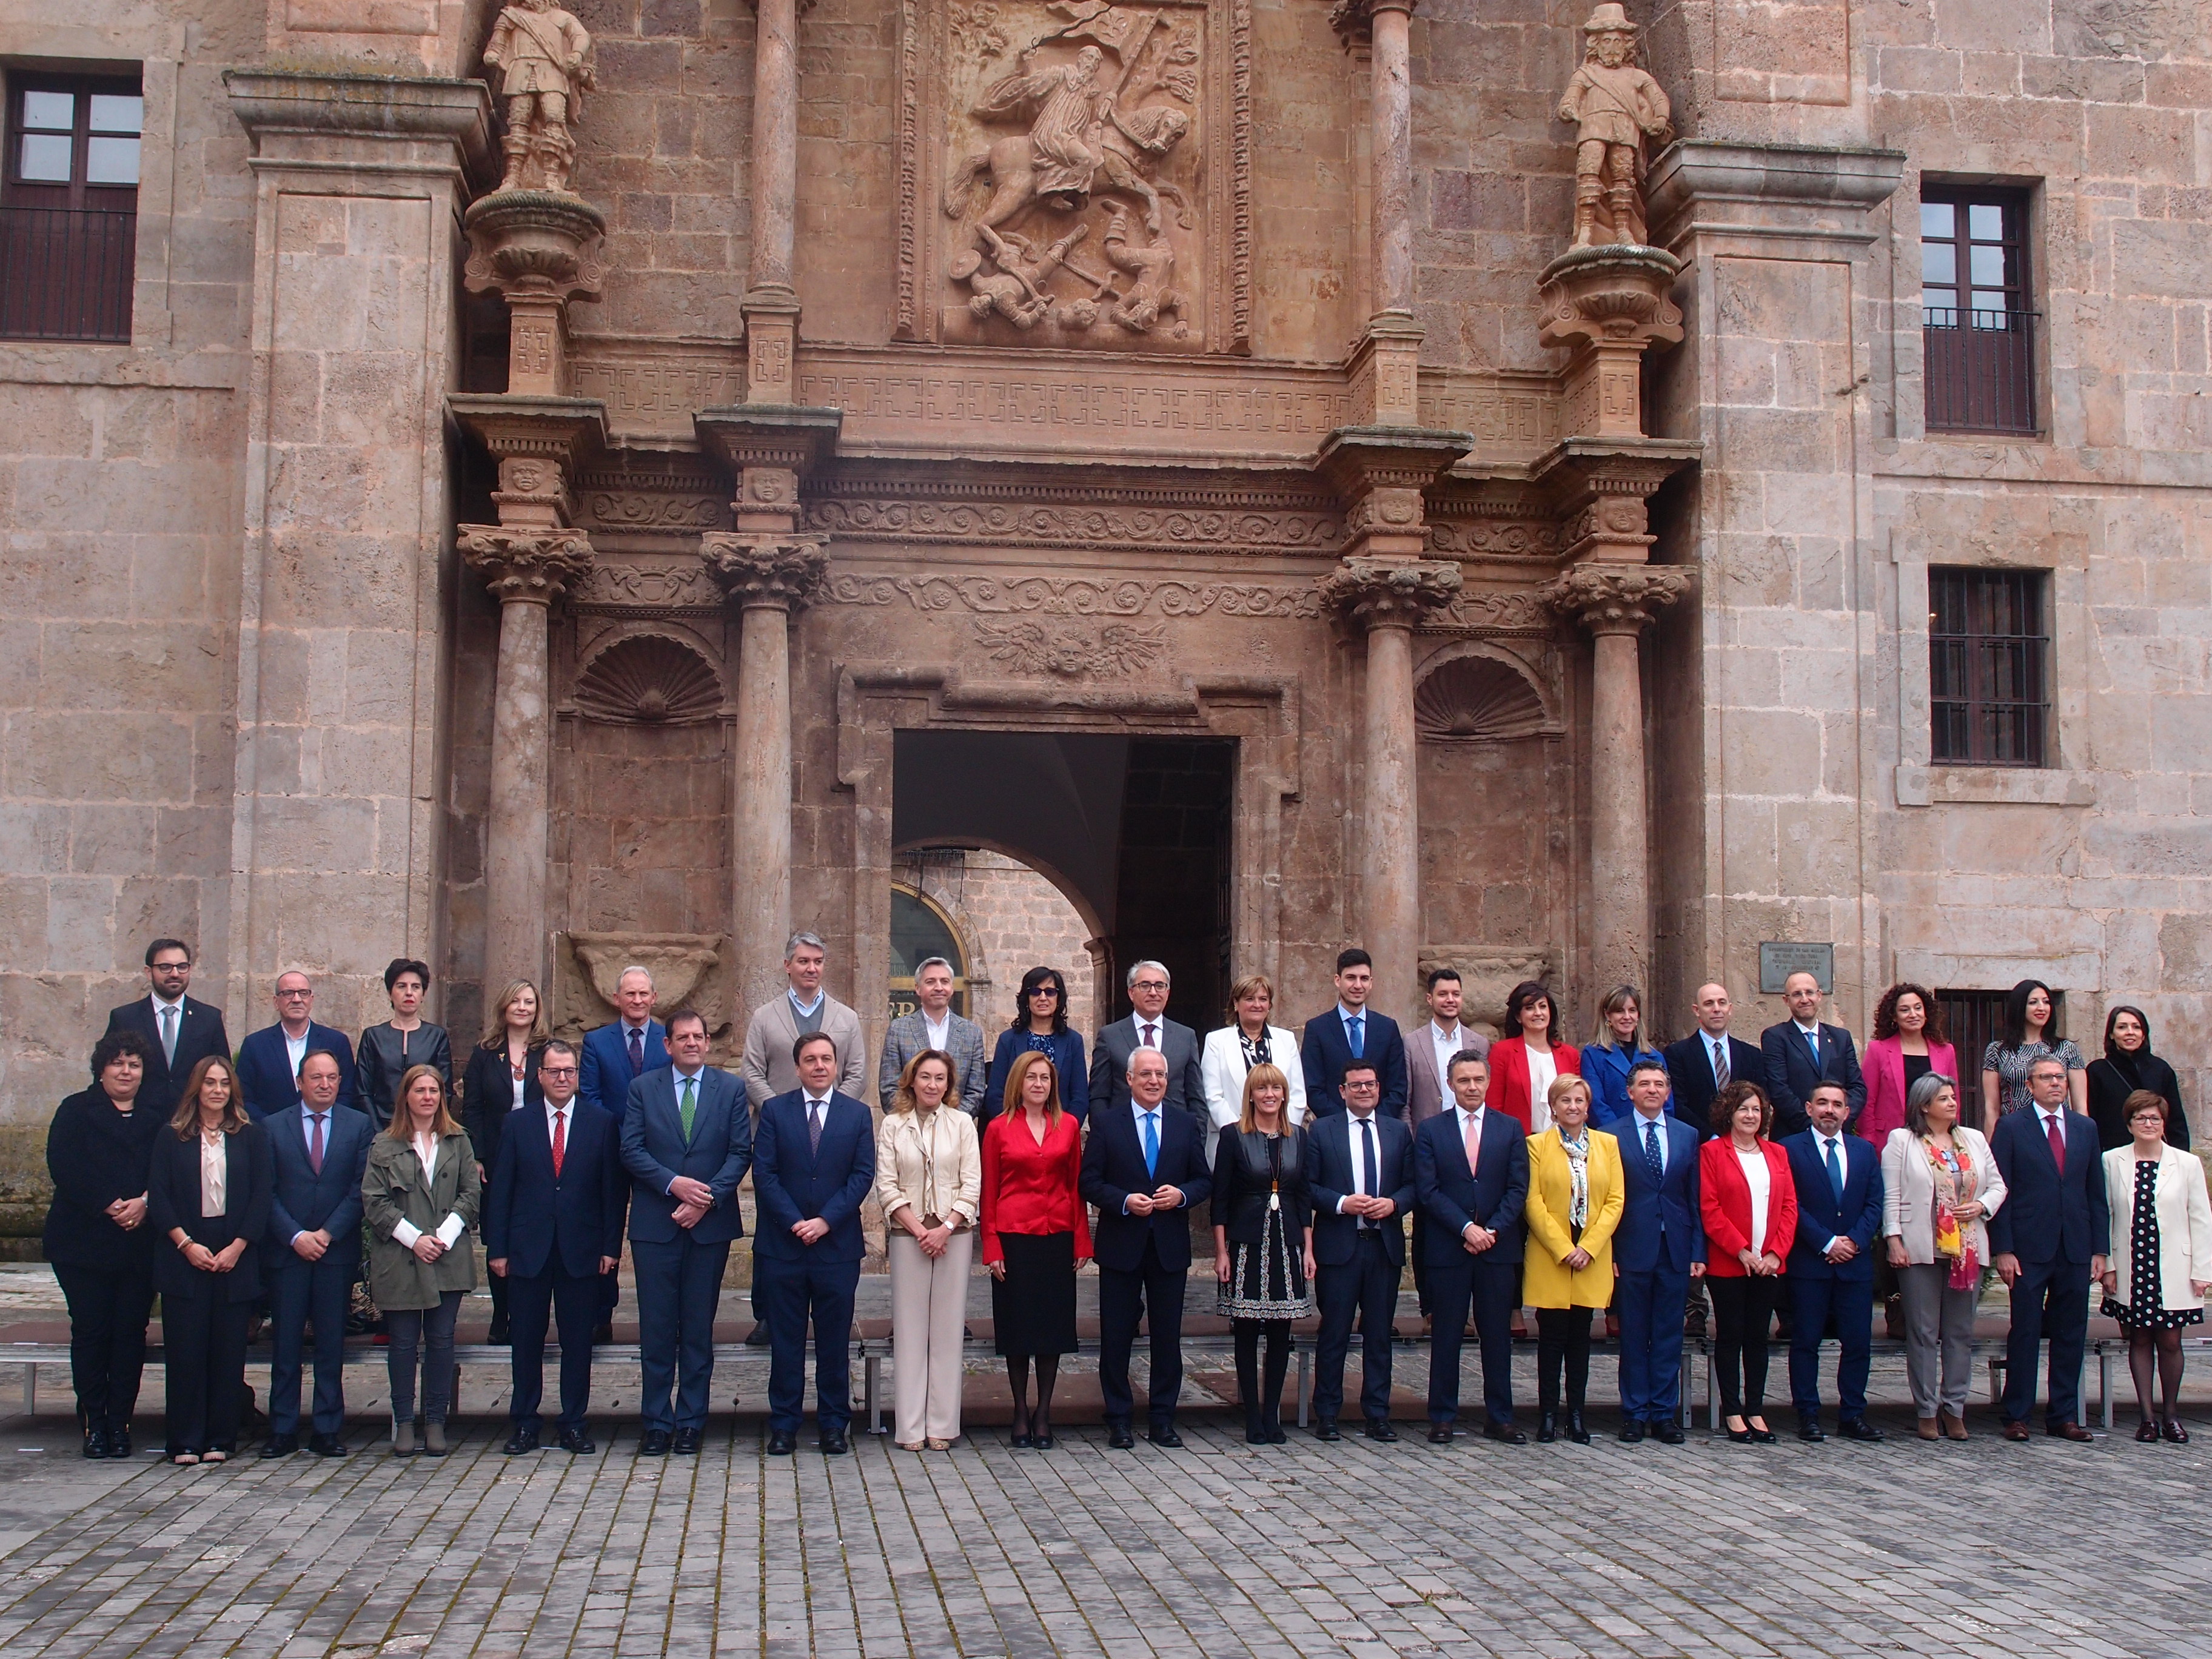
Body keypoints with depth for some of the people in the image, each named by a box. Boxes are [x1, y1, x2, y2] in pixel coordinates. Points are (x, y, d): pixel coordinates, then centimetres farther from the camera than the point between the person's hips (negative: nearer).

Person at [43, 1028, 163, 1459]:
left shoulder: (157, 1117, 13)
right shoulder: (76, 1112, 6)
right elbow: (65, 1167, -8)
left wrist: (143, 1204, -14)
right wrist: (109, 1206, -16)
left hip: (140, 1243, 2)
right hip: (84, 1242, -2)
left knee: (131, 1333, 1)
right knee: (90, 1332, 0)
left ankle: (120, 1423, 7)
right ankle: (94, 1424, 6)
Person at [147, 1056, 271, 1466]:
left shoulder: (252, 1137, 7)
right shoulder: (172, 1138, 8)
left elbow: (261, 1198, 2)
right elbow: (158, 1197, 2)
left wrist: (237, 1248, -8)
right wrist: (186, 1244, -9)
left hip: (235, 1258, 0)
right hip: (184, 1258, 0)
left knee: (229, 1350, 0)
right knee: (185, 1350, -2)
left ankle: (220, 1440, 6)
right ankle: (185, 1442, 3)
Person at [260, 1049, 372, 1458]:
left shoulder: (360, 1126, 6)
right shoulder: (273, 1127, 6)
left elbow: (361, 1189, 0)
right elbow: (267, 1192, 1)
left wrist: (328, 1233, -10)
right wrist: (296, 1236, -10)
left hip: (337, 1251, 0)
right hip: (286, 1252, 0)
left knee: (332, 1346, 3)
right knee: (285, 1344, 3)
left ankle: (327, 1431, 8)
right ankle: (282, 1431, 8)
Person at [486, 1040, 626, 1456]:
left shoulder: (603, 1123, 4)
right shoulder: (518, 1124, 7)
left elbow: (615, 1190, 2)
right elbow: (500, 1191, 5)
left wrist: (611, 1246, -4)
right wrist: (497, 1249, -1)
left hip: (581, 1250, -1)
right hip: (527, 1250, 1)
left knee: (578, 1341, 4)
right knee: (526, 1340, 5)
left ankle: (575, 1424, 14)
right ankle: (524, 1424, 15)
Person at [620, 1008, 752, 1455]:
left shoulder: (730, 1089, 6)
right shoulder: (643, 1088, 6)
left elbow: (741, 1152, 0)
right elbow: (631, 1150, -1)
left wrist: (708, 1198, -12)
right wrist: (673, 1184, -15)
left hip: (710, 1224, 0)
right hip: (655, 1223, 0)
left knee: (699, 1327, 5)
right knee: (656, 1328, 1)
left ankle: (691, 1422, 12)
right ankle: (657, 1424, 8)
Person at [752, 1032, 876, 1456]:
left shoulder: (858, 1114, 7)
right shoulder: (774, 1111, 5)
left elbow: (863, 1175, 0)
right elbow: (764, 1173, -2)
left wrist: (826, 1221, -11)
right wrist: (795, 1222, -12)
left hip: (837, 1244, 0)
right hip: (782, 1245, 0)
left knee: (835, 1341, 5)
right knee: (785, 1341, 4)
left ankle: (833, 1424, 14)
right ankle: (783, 1425, 11)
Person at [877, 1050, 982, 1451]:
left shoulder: (962, 1123, 7)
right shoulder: (892, 1125, 5)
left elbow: (972, 1185, 2)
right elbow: (886, 1186, 0)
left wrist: (946, 1228, -10)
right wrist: (918, 1229, -9)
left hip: (954, 1234, 1)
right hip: (906, 1234, 0)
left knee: (947, 1328, 2)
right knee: (909, 1327, 0)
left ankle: (942, 1424, 6)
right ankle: (911, 1425, 3)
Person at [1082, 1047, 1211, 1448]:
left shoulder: (1186, 1125, 8)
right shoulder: (1107, 1125, 2)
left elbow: (1205, 1181, 9)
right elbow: (1090, 1183, -2)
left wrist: (1181, 1195, -11)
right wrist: (1125, 1201, -17)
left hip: (1170, 1246, 2)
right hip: (1121, 1247, -2)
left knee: (1168, 1335, 7)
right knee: (1116, 1336, 2)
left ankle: (1163, 1419, 16)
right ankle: (1118, 1420, 11)